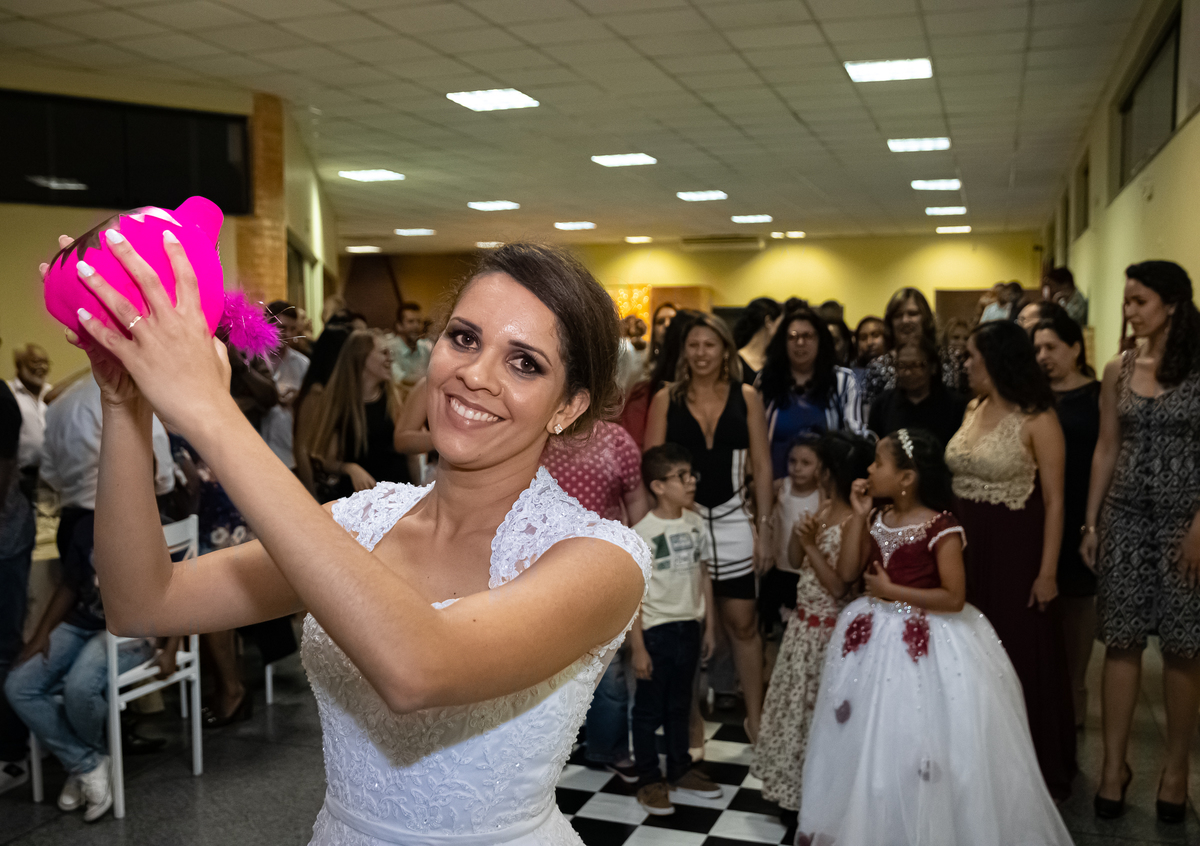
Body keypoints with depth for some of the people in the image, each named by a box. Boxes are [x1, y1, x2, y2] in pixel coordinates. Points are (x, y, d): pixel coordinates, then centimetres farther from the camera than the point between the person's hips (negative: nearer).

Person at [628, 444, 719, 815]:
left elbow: (704, 578, 9)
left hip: (690, 627, 5)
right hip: (656, 630, -5)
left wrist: (708, 627, 10)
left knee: (680, 704, 19)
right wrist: (638, 648, -13)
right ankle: (649, 781, 21)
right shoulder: (641, 533, -16)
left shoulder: (696, 524, 0)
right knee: (649, 708, 8)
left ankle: (680, 769, 35)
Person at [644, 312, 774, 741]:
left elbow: (762, 466, 5)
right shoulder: (666, 399, 2)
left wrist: (763, 526, 1)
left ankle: (755, 717, 20)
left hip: (733, 521, 0)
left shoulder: (746, 397, 3)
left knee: (742, 622, 5)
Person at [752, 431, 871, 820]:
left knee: (817, 711, 6)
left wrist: (811, 544, -25)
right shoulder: (823, 510, 3)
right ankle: (795, 787, 36)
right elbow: (796, 561, 11)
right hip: (803, 624, 8)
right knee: (797, 704, 19)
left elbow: (839, 586, -24)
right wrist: (798, 534, -6)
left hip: (826, 631, -8)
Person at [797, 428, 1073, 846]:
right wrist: (858, 515, -5)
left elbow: (954, 598, -20)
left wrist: (892, 591, -20)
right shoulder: (878, 520, 4)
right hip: (876, 639, 7)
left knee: (917, 747, 2)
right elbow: (847, 573, -2)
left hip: (927, 645, -7)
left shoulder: (941, 528, -17)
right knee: (869, 744, 16)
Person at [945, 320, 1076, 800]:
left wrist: (1048, 570, -16)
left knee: (1020, 656, 5)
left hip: (1015, 548, -6)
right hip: (968, 546, 7)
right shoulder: (973, 410, 8)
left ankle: (1034, 768, 22)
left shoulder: (1037, 420, -12)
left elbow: (1054, 500, -13)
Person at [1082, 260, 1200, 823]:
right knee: (1121, 641, 5)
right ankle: (1114, 762, 14)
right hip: (1125, 517, 3)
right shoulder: (1118, 371, 5)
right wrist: (1090, 522, 5)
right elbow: (1106, 450, 8)